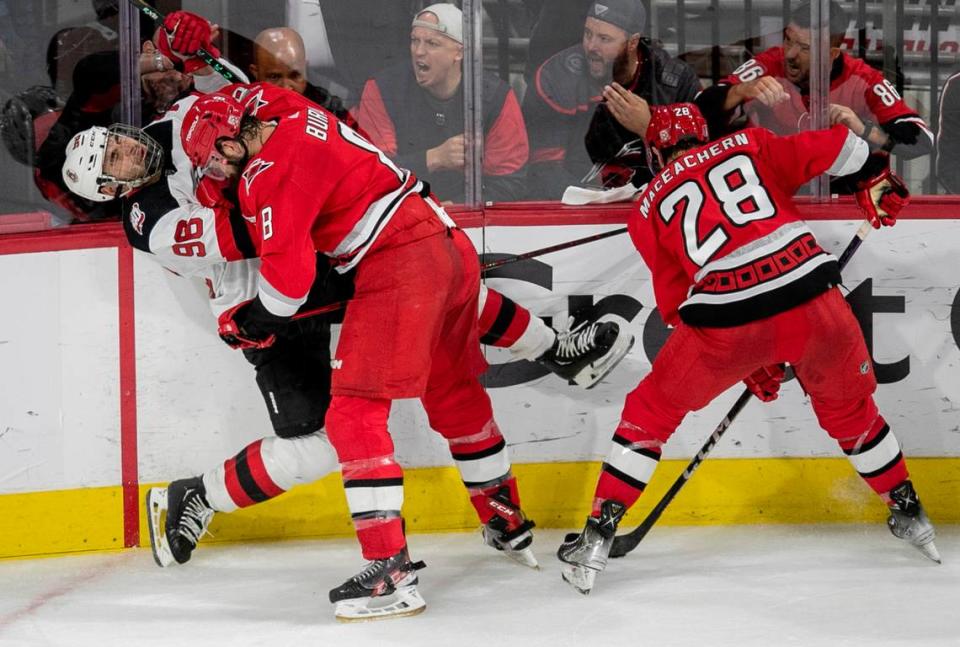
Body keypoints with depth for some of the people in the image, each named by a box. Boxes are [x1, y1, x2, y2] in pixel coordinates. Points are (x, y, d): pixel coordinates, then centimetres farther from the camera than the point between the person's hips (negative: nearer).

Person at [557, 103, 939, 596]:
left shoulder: (649, 207, 20)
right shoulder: (747, 146, 19)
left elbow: (675, 303, 21)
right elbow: (835, 148, 7)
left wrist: (745, 360, 26)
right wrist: (875, 175, 26)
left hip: (727, 322, -1)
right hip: (814, 301, 2)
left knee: (651, 411, 19)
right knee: (849, 410, 29)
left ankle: (598, 537, 13)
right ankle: (908, 514, 39)